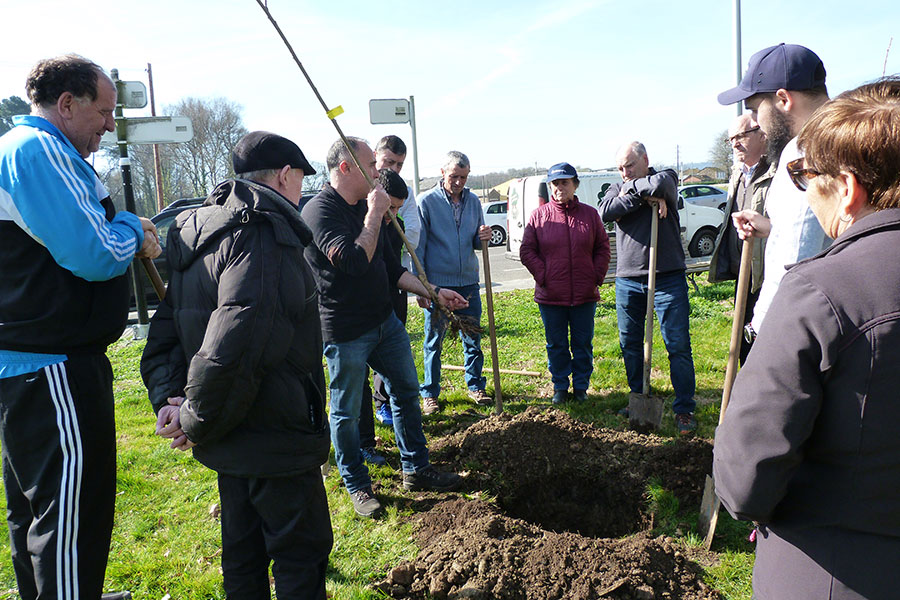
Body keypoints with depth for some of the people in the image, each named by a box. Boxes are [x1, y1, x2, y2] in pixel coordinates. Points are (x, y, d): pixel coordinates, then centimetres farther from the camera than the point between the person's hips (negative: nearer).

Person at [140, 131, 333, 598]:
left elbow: (165, 331, 10)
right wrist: (196, 423, -18)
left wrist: (168, 397, 0)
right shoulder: (264, 235, -21)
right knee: (301, 551, 7)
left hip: (230, 439, 10)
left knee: (244, 551, 24)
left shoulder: (199, 232, 11)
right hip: (274, 435, -9)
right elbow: (232, 344, -31)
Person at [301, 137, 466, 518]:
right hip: (345, 332, -8)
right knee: (347, 412, 7)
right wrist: (374, 215, -20)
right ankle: (356, 485, 25)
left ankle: (415, 470, 31)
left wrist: (433, 292, 11)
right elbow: (355, 261, -30)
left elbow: (391, 267, 16)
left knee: (407, 391, 16)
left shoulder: (366, 207, 10)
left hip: (385, 321, 9)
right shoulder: (320, 211, -16)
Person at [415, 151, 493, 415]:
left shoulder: (473, 201, 8)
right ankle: (429, 394, 19)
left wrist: (482, 238, -8)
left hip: (468, 282, 4)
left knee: (473, 338, 11)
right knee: (434, 341, 6)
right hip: (437, 283, -4)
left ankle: (475, 386, 28)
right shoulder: (426, 201, -6)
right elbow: (417, 247, -6)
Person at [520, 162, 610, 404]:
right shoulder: (539, 216, 0)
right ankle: (560, 387, 25)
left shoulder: (590, 214, 4)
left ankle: (581, 387, 26)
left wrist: (597, 277, -1)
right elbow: (526, 251, 1)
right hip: (550, 295, -1)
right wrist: (542, 277, -8)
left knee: (583, 343, 11)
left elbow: (603, 248, 9)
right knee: (556, 345, 10)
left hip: (585, 294, 1)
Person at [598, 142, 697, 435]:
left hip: (668, 276, -3)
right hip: (627, 280, 3)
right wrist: (643, 197, -12)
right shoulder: (618, 188, 12)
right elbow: (604, 212, -10)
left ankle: (684, 408, 9)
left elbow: (659, 184, -21)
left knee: (679, 346, -1)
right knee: (630, 345, 11)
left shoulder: (666, 179, 4)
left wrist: (631, 191, -6)